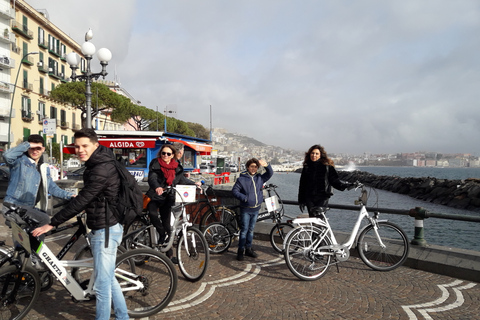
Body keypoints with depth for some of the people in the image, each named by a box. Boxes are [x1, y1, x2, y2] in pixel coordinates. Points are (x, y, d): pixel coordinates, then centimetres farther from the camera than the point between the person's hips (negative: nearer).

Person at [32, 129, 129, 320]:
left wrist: (52, 224, -19)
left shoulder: (101, 169, -22)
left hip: (105, 231, -11)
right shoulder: (99, 163, 10)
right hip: (105, 228, 11)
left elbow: (81, 201, -24)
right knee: (108, 279, 21)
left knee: (102, 284, 0)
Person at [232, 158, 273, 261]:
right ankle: (240, 250, 7)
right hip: (245, 210, -5)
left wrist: (266, 165, -14)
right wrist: (244, 198, -19)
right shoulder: (241, 179, -6)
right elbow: (234, 191, -7)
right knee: (244, 230, -3)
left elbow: (270, 173, 4)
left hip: (256, 209, 5)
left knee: (251, 230, 15)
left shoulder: (260, 178, 7)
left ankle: (248, 249, 26)